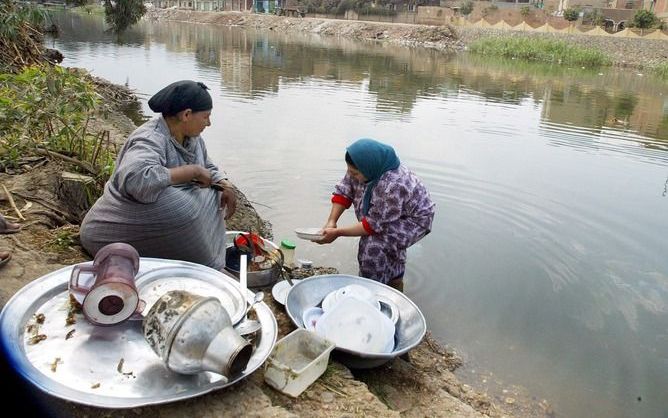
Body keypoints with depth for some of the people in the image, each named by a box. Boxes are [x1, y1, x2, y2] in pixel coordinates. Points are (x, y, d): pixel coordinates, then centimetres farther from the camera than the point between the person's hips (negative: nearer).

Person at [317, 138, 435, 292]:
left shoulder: (392, 186, -39)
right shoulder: (365, 167, -18)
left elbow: (374, 225, -31)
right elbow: (344, 191, -6)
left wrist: (337, 233, -28)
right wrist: (331, 221, -18)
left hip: (413, 220, -8)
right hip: (387, 214, 8)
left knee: (375, 246, -24)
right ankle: (395, 279, 28)